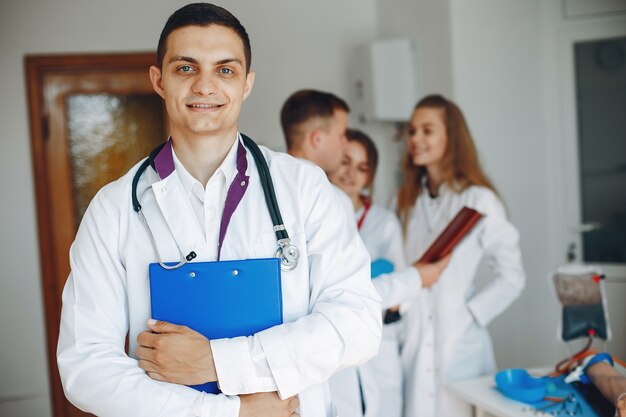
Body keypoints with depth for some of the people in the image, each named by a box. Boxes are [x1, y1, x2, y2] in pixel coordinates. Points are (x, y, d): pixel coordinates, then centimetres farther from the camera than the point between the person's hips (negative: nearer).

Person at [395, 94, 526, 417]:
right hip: (409, 344, 4)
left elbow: (511, 277, -5)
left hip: (456, 344, -4)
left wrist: (468, 316, -9)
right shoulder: (405, 200, 9)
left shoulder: (479, 200, -7)